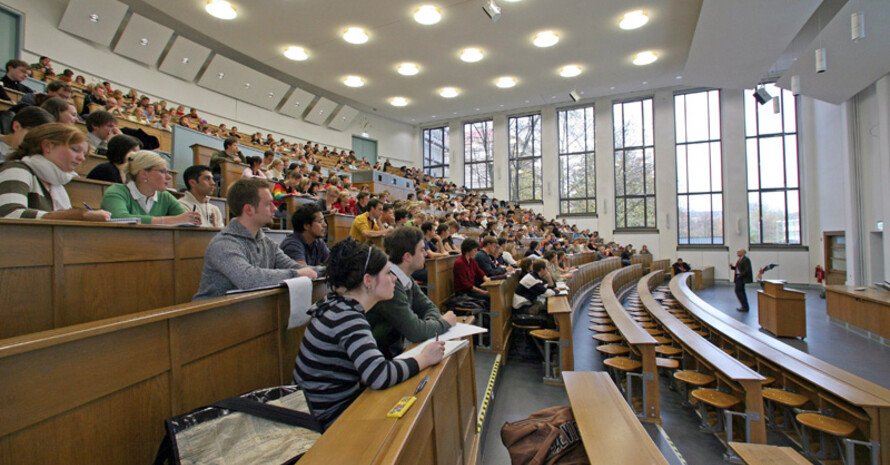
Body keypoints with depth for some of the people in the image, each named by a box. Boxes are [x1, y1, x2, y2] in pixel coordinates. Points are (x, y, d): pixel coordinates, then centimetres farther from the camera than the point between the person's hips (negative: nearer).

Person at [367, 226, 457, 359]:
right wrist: (445, 322, -10)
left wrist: (430, 322, -10)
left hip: (395, 350, 8)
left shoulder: (407, 280, 2)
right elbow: (415, 332, -26)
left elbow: (428, 307, 12)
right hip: (379, 359, -7)